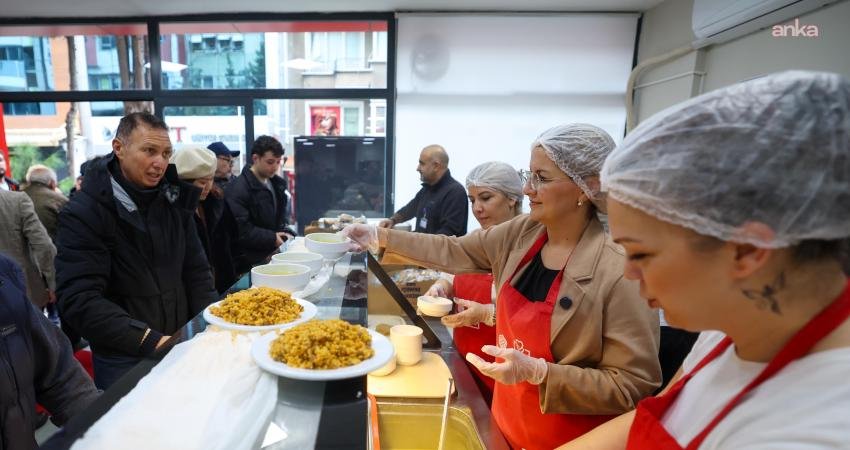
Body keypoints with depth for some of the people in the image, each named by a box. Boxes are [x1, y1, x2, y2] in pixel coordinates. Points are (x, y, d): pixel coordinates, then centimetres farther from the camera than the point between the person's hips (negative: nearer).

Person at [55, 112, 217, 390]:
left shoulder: (173, 199, 0)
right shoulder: (83, 214, -14)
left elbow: (195, 271, 3)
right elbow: (79, 302, -21)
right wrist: (152, 341, -30)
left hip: (181, 346, 5)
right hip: (123, 361, -4)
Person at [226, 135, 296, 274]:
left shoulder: (277, 183, 13)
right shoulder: (237, 189, -12)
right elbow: (240, 230, -18)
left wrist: (287, 233, 4)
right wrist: (272, 238, -17)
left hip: (274, 252, 8)